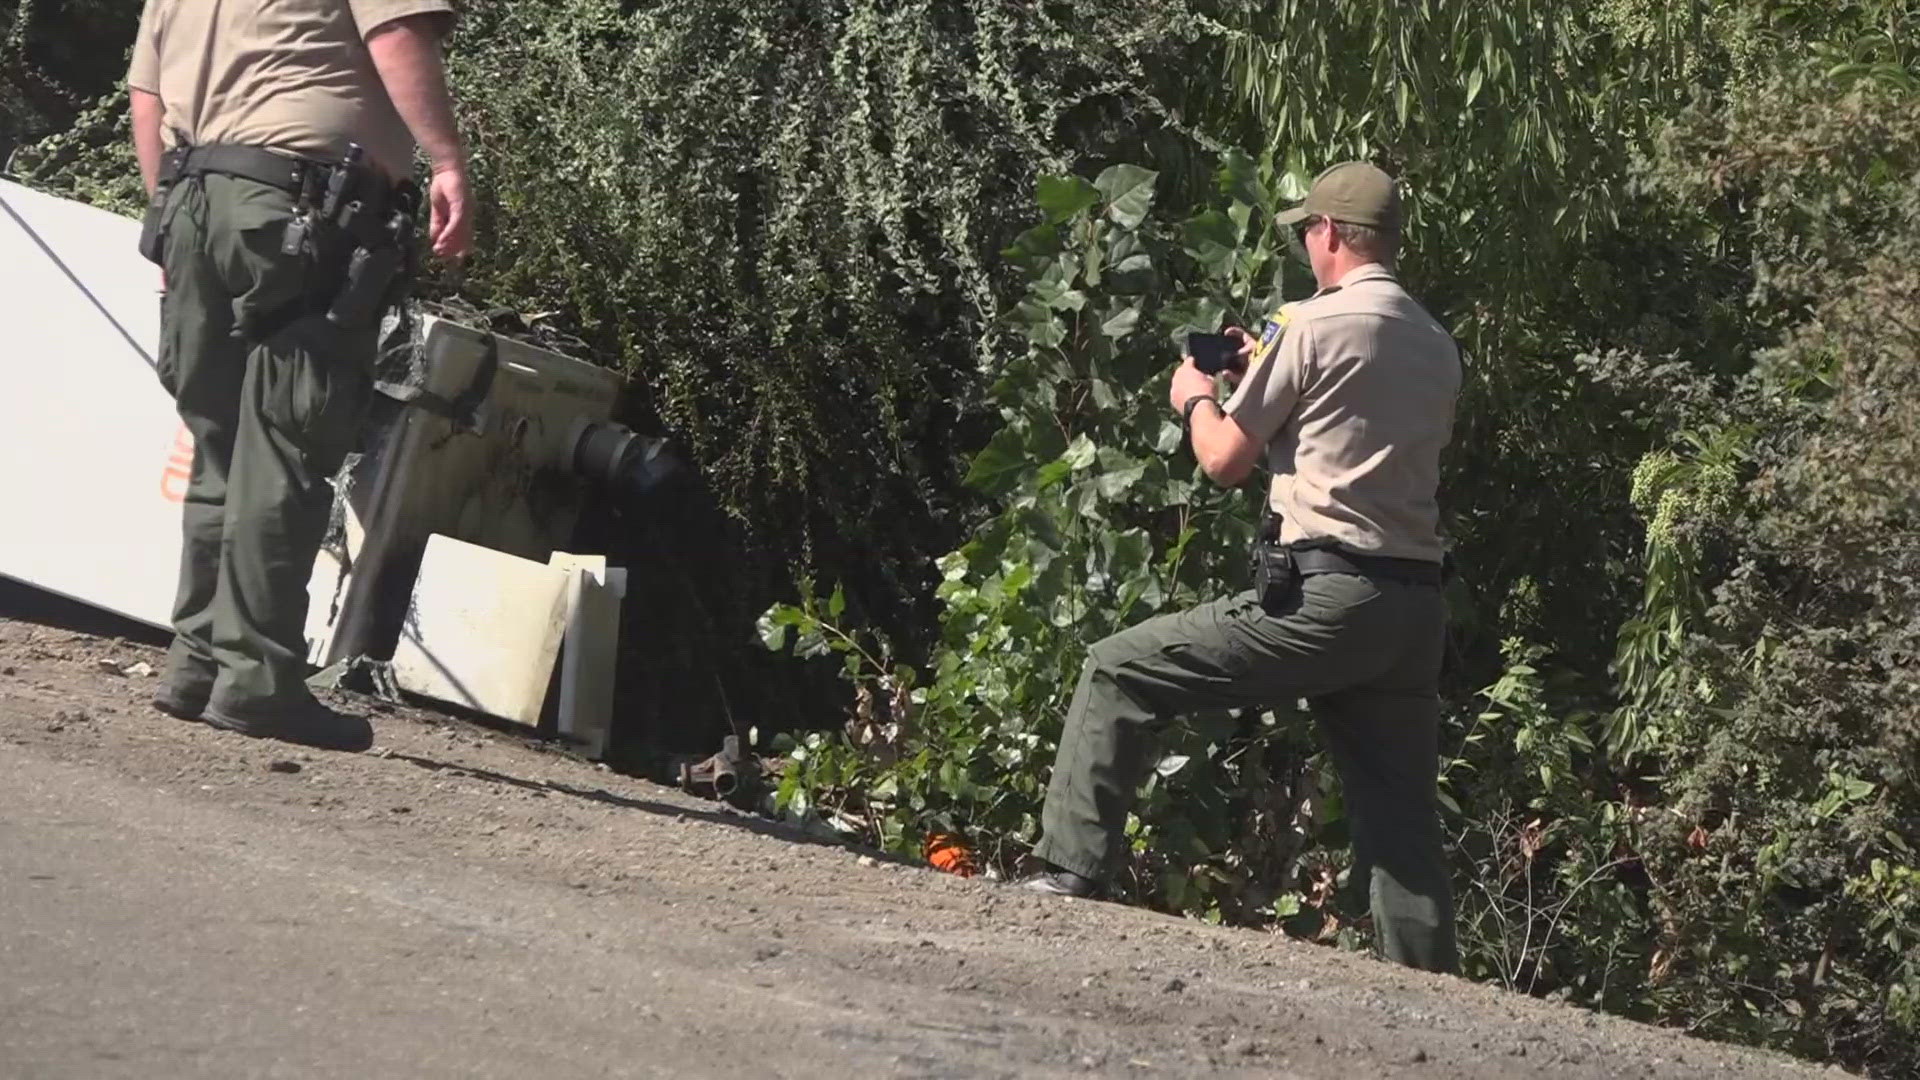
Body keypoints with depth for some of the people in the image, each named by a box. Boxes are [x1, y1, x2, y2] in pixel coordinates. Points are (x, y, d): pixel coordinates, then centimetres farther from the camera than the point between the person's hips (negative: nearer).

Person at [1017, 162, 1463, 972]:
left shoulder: (1314, 326, -4)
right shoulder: (1437, 348, 17)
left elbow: (1226, 459, -1)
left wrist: (1196, 399, 20)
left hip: (1324, 595, -7)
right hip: (1417, 608, 7)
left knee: (1118, 672, 2)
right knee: (1403, 830, 9)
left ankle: (1070, 871, -4)